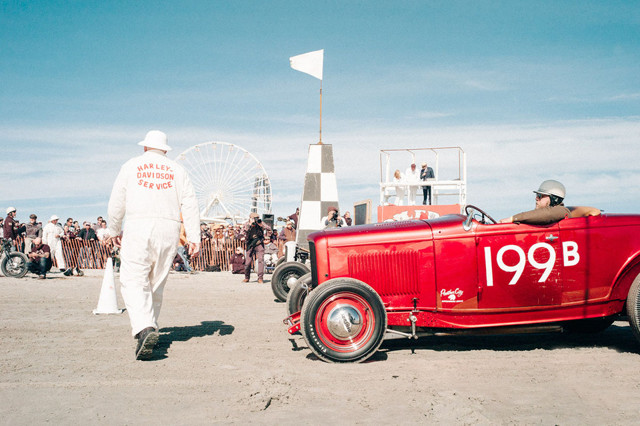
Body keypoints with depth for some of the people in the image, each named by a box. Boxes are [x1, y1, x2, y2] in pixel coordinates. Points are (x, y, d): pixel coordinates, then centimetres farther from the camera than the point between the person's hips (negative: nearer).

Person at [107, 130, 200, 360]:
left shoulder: (131, 165, 11)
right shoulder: (178, 170, 14)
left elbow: (116, 202, 9)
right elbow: (190, 205, 5)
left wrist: (114, 231, 22)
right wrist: (194, 237, 2)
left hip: (138, 228, -2)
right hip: (168, 229, 3)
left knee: (134, 282, -7)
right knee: (156, 284, 12)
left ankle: (144, 328, -28)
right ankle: (149, 328, 17)